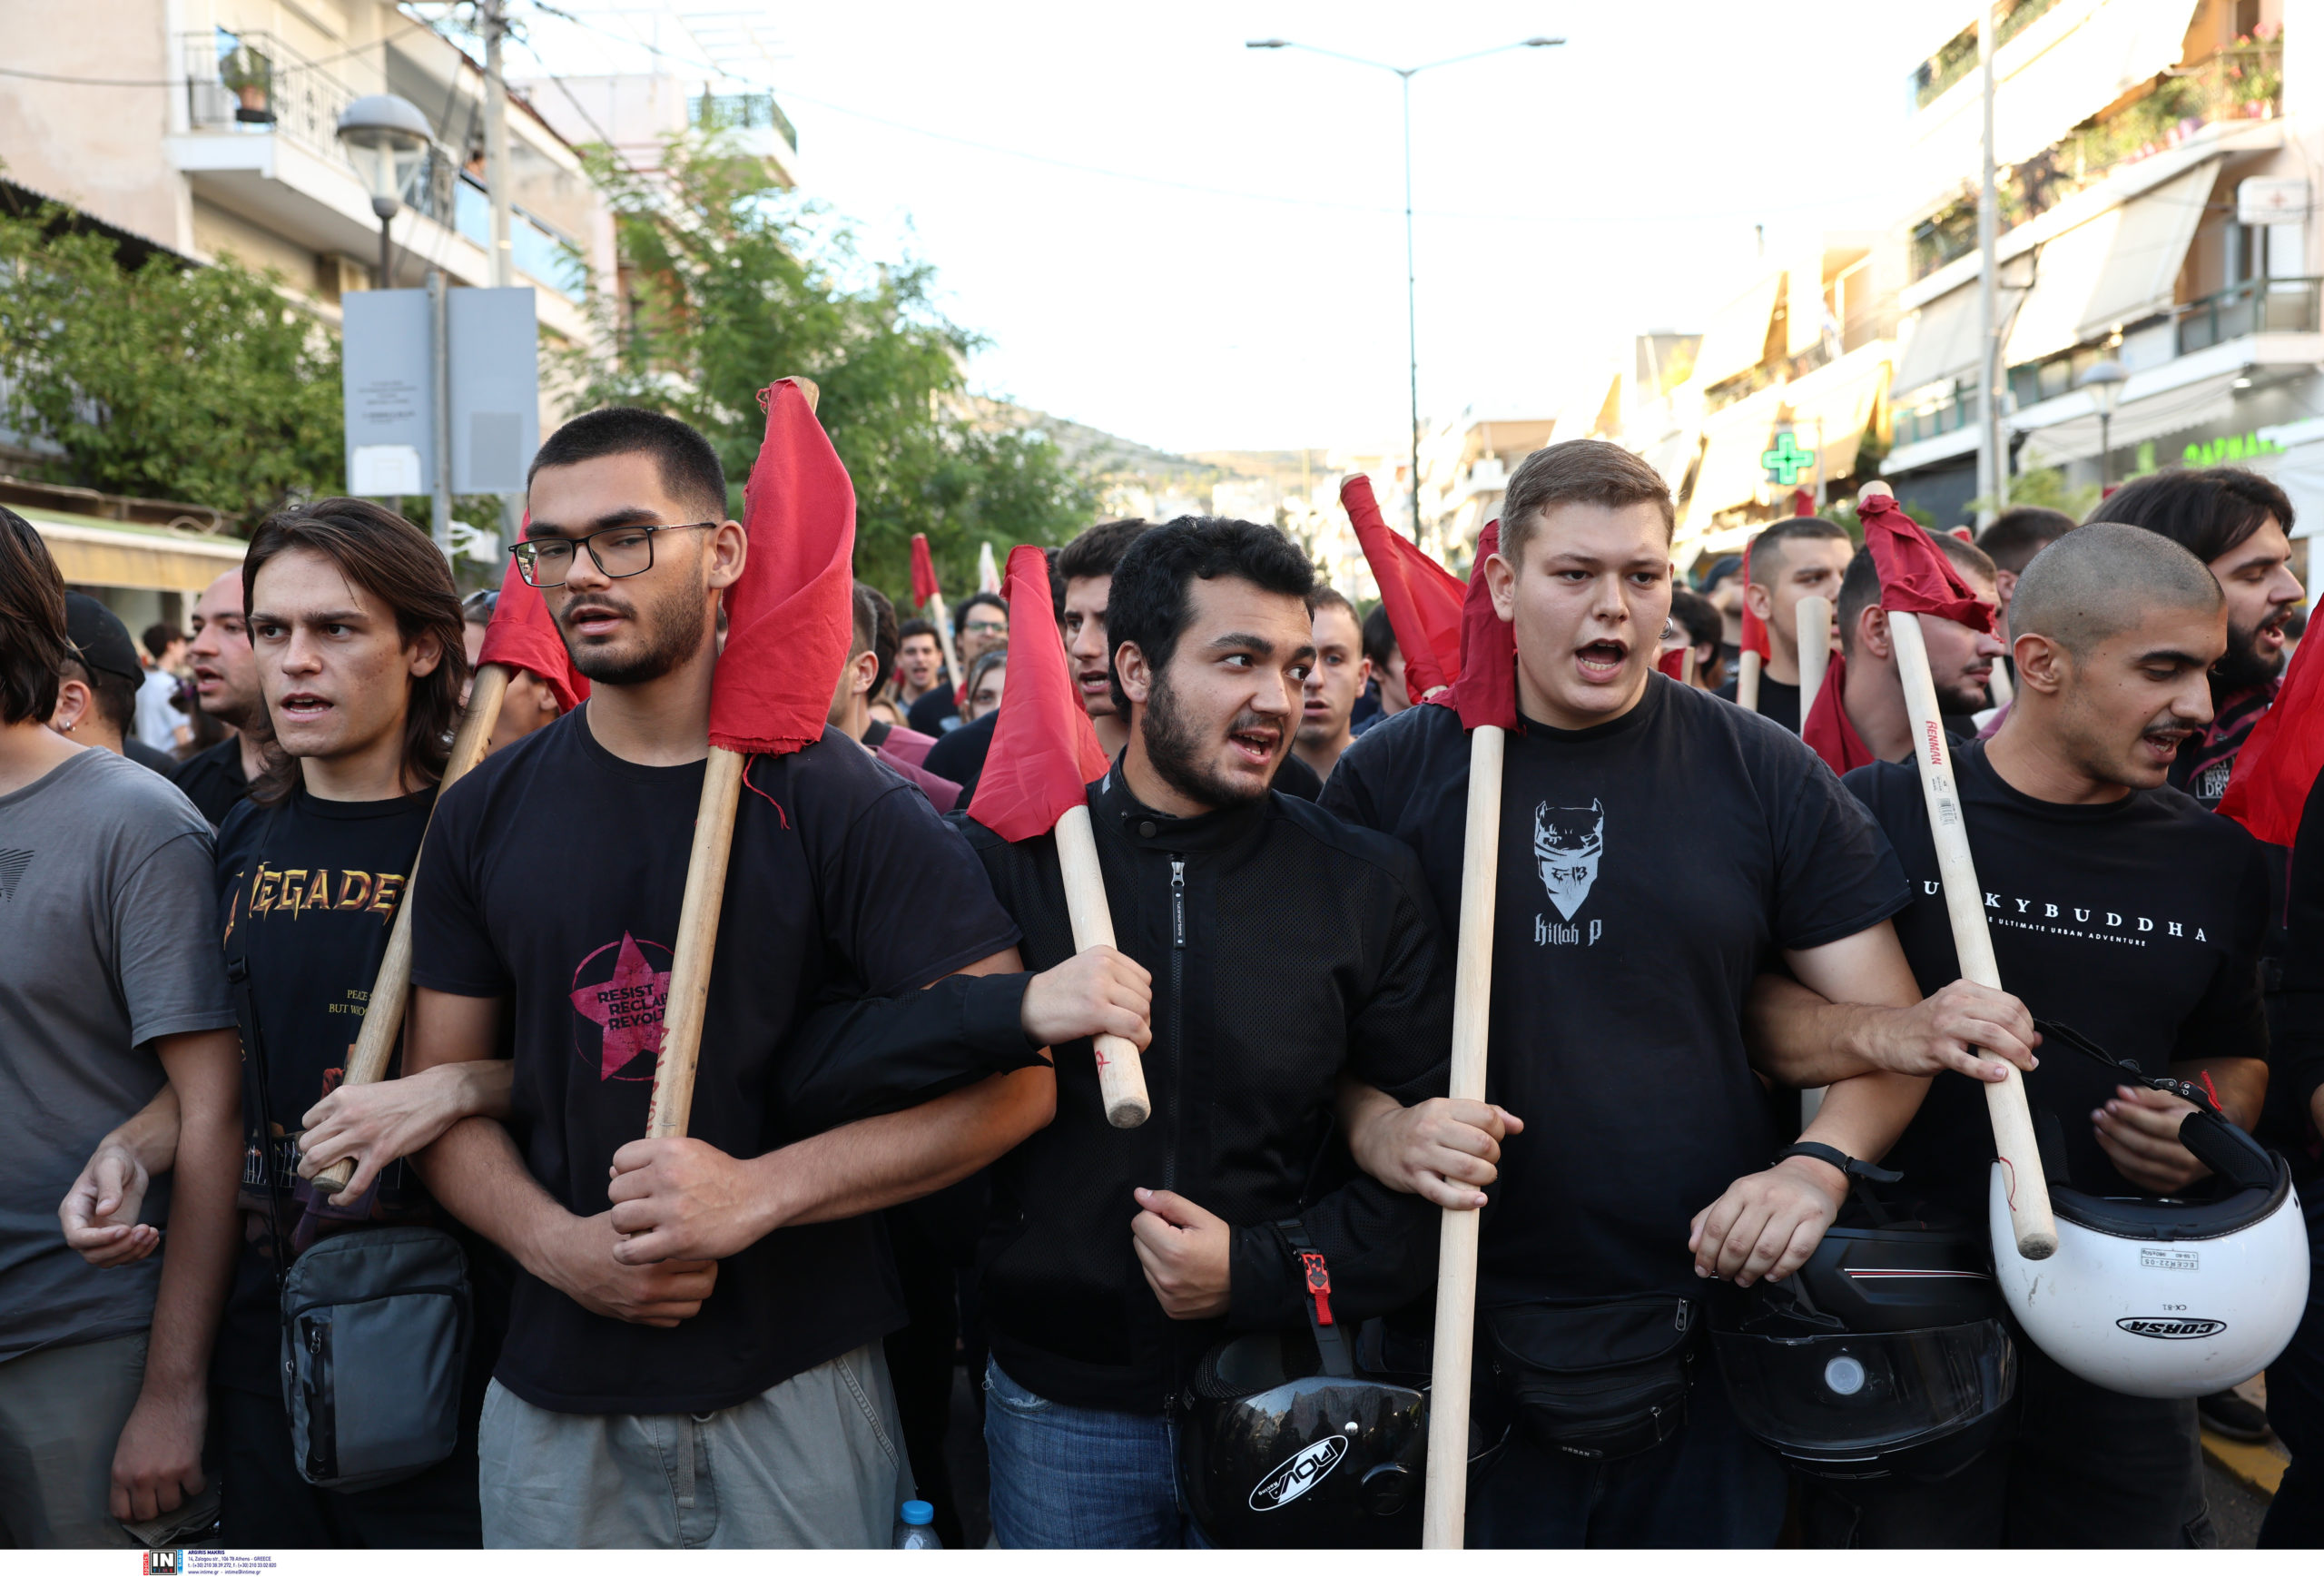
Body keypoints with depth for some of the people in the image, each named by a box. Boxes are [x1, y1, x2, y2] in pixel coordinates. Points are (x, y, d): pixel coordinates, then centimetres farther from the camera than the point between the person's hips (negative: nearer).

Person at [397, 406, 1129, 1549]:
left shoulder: (837, 801, -9)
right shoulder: (485, 817, 3)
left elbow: (1012, 1082, -12)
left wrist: (758, 1192, -19)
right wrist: (555, 1242, -12)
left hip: (798, 1383, -3)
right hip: (554, 1388, 3)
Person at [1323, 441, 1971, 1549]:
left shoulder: (1763, 774, 0)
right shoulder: (1391, 778, -2)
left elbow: (1889, 1022, 2)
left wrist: (1820, 1162, -16)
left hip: (1715, 1317, 1)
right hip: (1465, 1342, 0)